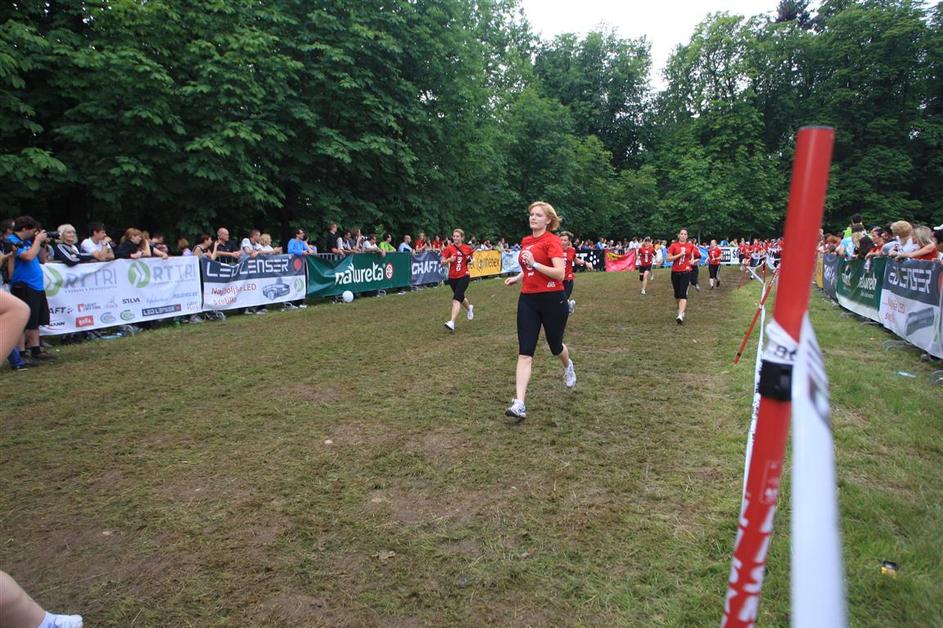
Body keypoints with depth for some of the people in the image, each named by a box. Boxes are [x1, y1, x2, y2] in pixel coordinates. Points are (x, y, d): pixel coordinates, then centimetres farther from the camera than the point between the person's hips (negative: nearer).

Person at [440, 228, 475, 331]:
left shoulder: (467, 248, -2)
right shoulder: (449, 248, -4)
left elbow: (473, 255, 21)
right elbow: (443, 262, -6)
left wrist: (471, 260, 1)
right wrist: (449, 259, -25)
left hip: (464, 276, -3)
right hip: (452, 277, 3)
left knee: (456, 299, -17)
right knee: (460, 297, 21)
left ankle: (452, 323, -23)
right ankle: (470, 308, 55)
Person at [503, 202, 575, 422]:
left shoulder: (552, 241, -10)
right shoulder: (525, 241, 11)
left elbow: (560, 273, -20)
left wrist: (534, 264, -24)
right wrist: (517, 277, 12)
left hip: (552, 300, -5)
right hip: (527, 300, 5)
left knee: (555, 346, 15)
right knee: (524, 353, -5)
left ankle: (568, 366, 53)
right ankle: (519, 405, -9)